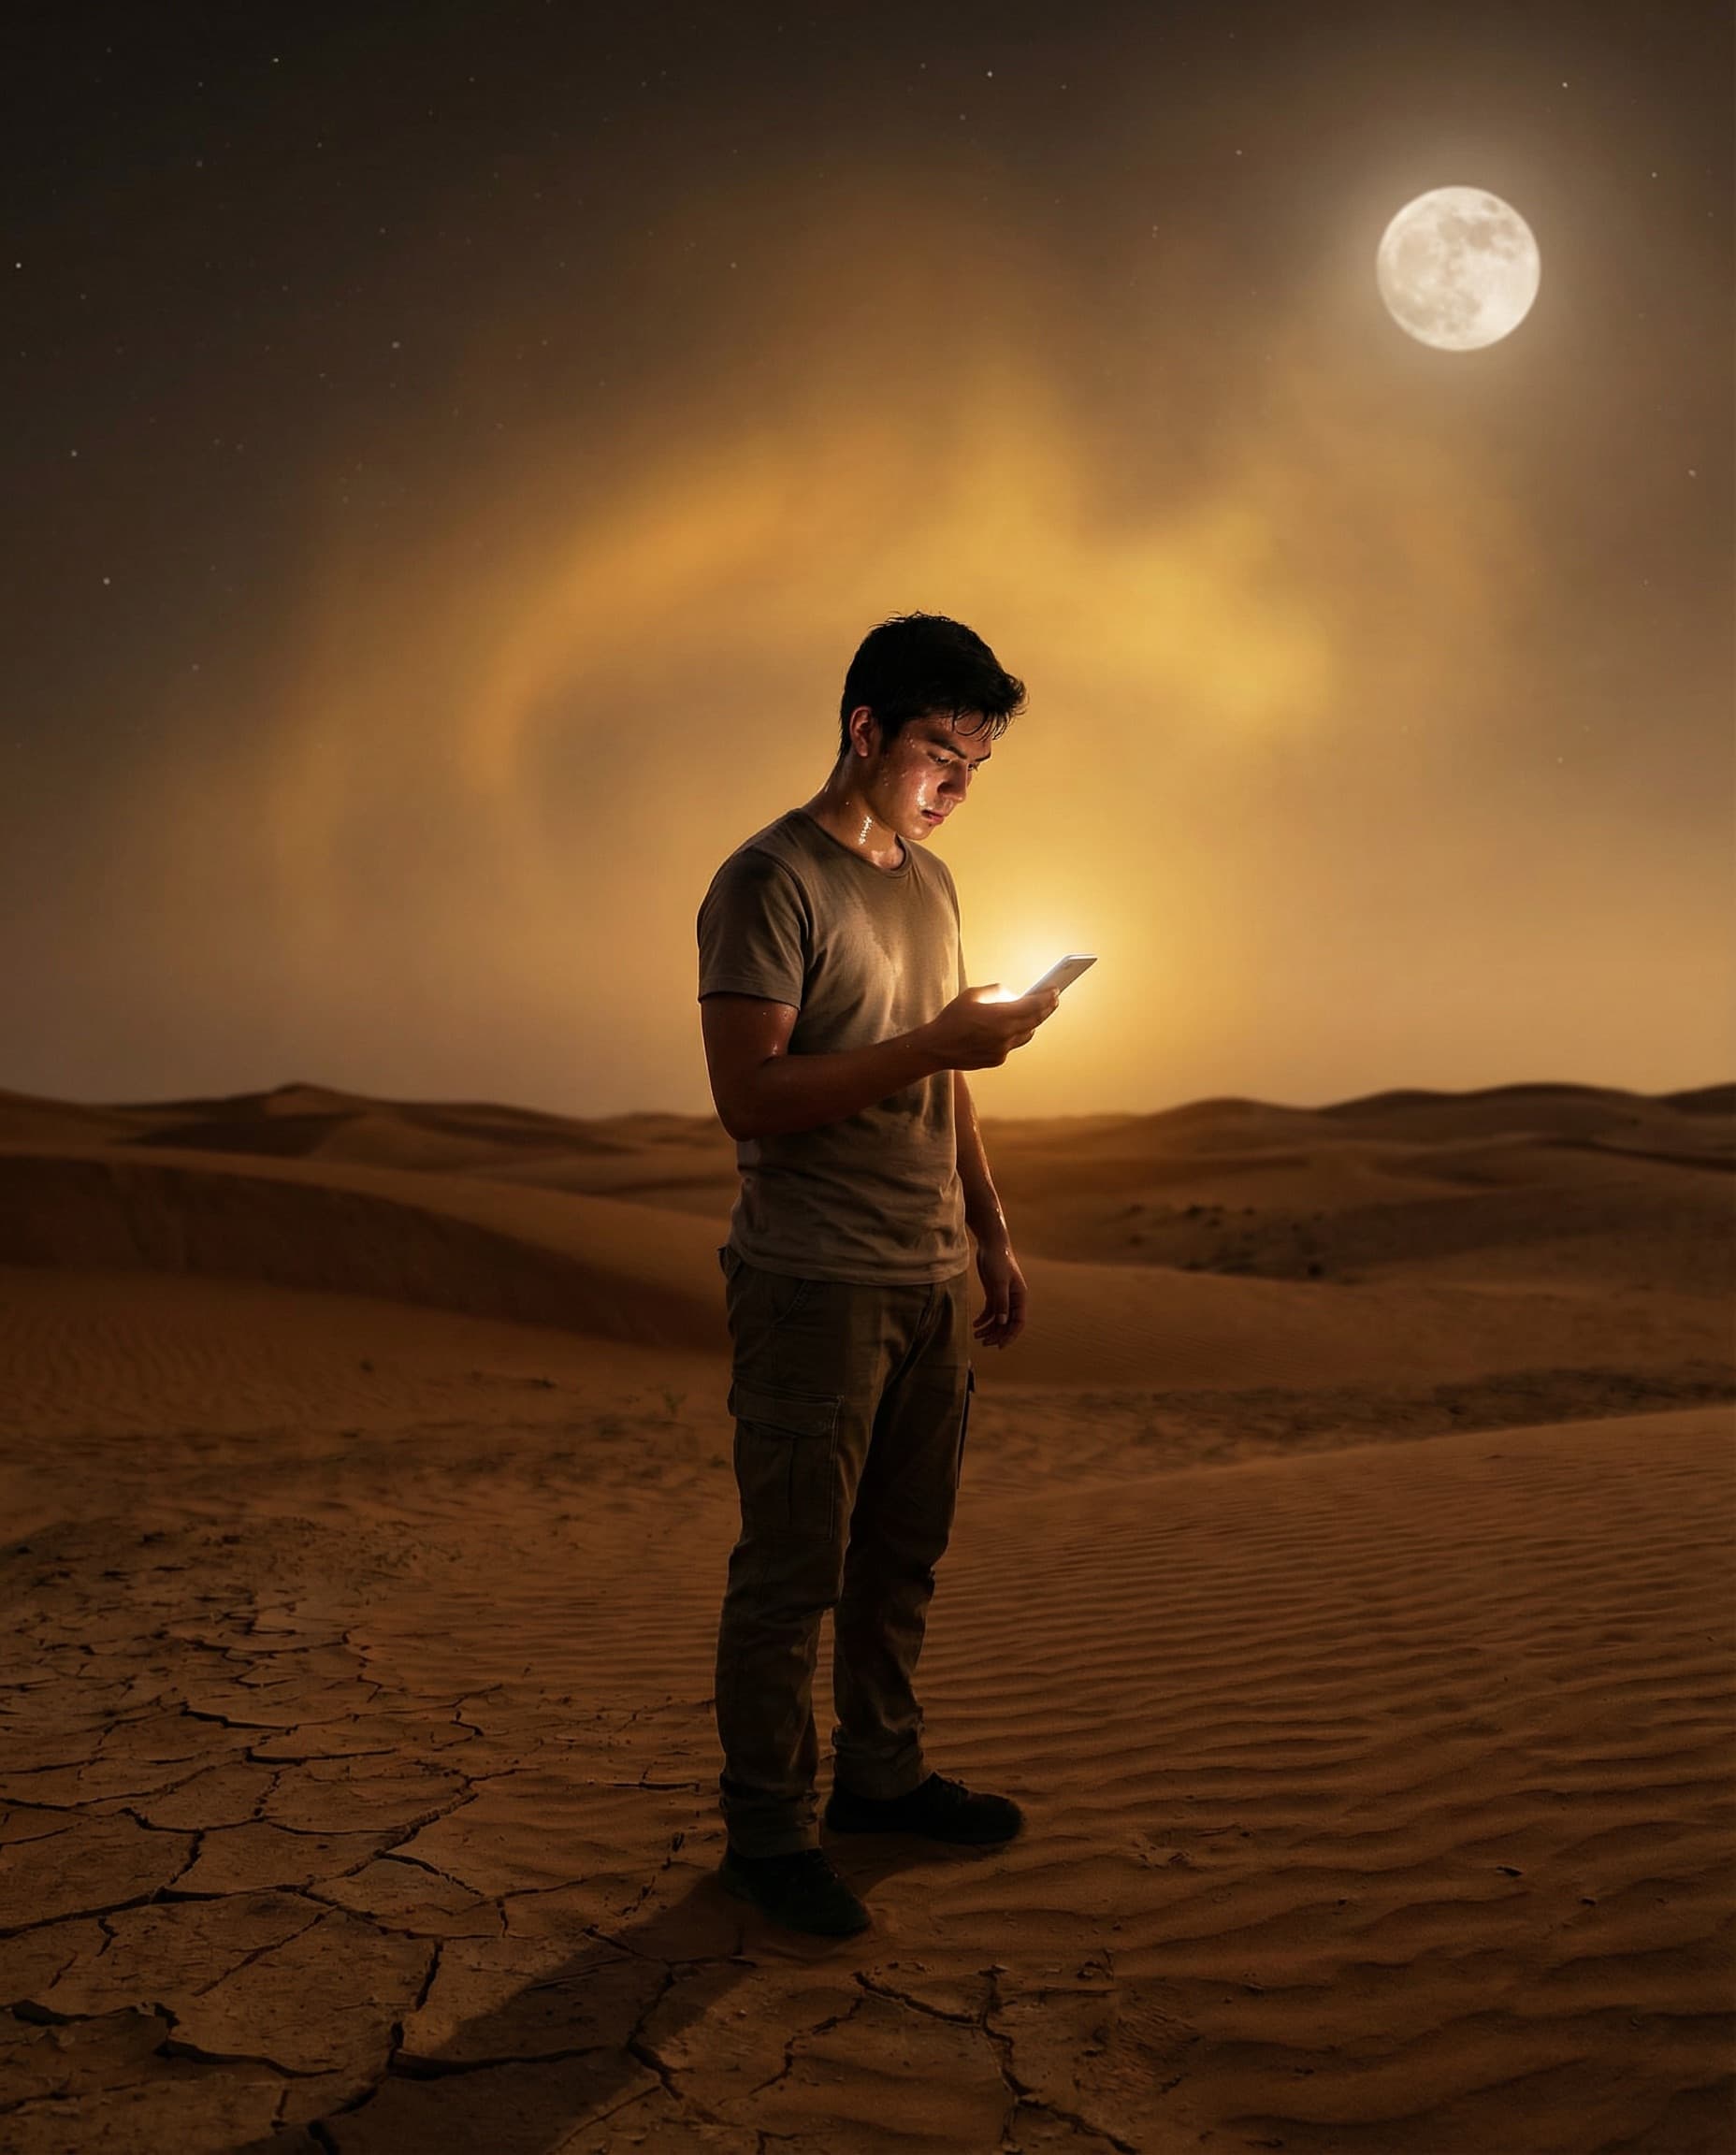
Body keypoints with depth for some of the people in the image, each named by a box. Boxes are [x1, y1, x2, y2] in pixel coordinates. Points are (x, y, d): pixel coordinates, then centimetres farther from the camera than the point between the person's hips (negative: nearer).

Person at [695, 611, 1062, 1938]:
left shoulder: (931, 880, 16)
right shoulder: (771, 881, -10)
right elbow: (748, 1096, -18)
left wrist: (993, 1235, 17)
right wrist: (935, 1044, -21)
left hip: (933, 1280, 8)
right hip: (816, 1284, -7)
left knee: (905, 1553, 15)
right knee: (793, 1569, 1)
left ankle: (881, 1773, 29)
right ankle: (766, 1829, 14)